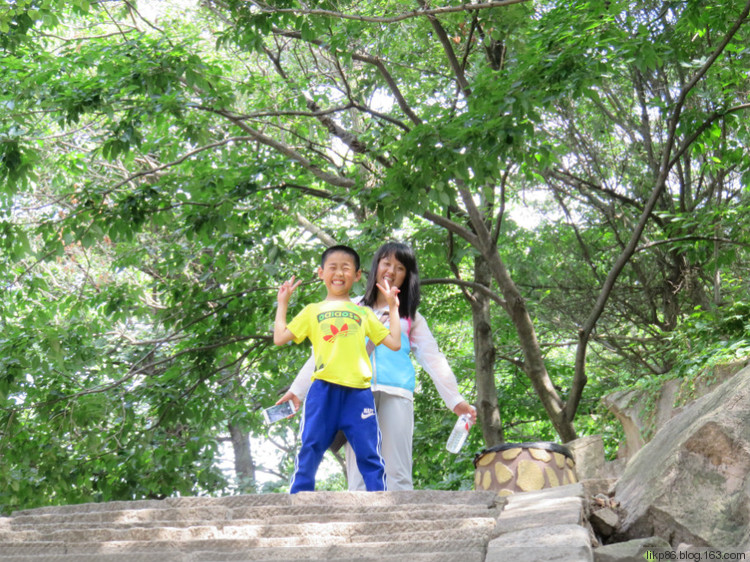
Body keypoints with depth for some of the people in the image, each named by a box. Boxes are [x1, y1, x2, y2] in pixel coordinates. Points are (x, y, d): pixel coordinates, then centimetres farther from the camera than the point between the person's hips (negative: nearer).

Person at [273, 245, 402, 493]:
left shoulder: (364, 313, 23)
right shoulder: (313, 311, 20)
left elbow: (394, 343, 18)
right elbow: (280, 338, 13)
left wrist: (393, 307, 22)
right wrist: (282, 303, 20)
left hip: (358, 390, 1)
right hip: (323, 388, 0)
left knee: (369, 454, -2)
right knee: (310, 451, -2)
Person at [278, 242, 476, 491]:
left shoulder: (412, 318, 22)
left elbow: (432, 358, 13)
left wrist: (455, 400, 2)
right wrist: (297, 390, 11)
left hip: (397, 394, 0)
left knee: (398, 474, -6)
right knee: (359, 474, -7)